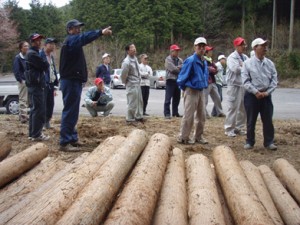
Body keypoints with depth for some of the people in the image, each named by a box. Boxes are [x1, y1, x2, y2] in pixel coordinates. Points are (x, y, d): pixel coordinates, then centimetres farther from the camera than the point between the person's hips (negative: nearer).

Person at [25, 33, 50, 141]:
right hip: (36, 85, -11)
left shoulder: (32, 53, 21)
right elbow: (45, 65, -17)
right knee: (39, 110, -10)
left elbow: (40, 67, 21)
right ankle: (36, 134, -8)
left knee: (35, 109, 13)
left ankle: (33, 133, 18)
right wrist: (45, 62, 3)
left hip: (34, 84, 11)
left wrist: (43, 63, 2)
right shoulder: (32, 54, -13)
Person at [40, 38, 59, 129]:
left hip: (51, 84, 8)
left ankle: (47, 122, 18)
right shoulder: (40, 55, -9)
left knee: (50, 104, 9)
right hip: (43, 84, -8)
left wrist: (55, 86, 19)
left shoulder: (51, 56, 17)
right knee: (43, 104, -7)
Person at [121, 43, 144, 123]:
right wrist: (125, 82, -2)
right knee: (132, 102, -3)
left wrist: (139, 79, 14)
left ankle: (138, 116, 30)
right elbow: (123, 74, -17)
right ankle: (130, 119, 8)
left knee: (139, 101, 17)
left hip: (138, 83, 9)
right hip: (132, 85, -9)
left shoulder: (135, 58, 4)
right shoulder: (126, 62, -23)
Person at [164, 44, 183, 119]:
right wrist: (180, 67, -2)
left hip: (178, 80, 7)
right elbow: (173, 69, -16)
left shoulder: (179, 60, 15)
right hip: (170, 80, -7)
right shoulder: (168, 59, -5)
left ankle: (175, 113, 20)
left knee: (176, 98, 11)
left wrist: (177, 68, -13)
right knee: (168, 98, -7)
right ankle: (167, 113, -6)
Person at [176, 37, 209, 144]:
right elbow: (182, 77, -12)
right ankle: (183, 137, 6)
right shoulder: (190, 61, -16)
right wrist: (185, 88, -1)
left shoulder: (204, 62, 9)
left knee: (201, 115, 12)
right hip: (191, 91, -8)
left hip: (201, 91, 8)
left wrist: (205, 84, 16)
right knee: (188, 115, -4)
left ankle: (198, 136, 23)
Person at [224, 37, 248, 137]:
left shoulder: (245, 57, 14)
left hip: (244, 85, 7)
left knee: (243, 107, 11)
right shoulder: (232, 57, -9)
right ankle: (229, 129, 2)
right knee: (233, 107, -5)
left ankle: (239, 127, 22)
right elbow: (236, 69, -23)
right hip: (234, 85, -7)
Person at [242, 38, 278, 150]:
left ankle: (269, 142, 17)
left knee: (268, 120, 6)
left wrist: (267, 92, -8)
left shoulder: (270, 63, 5)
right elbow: (246, 81, -9)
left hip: (266, 95, 3)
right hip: (252, 95, -3)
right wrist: (256, 92, -15)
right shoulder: (248, 63, -5)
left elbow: (274, 80, 4)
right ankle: (249, 142, 18)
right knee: (251, 120, 6)